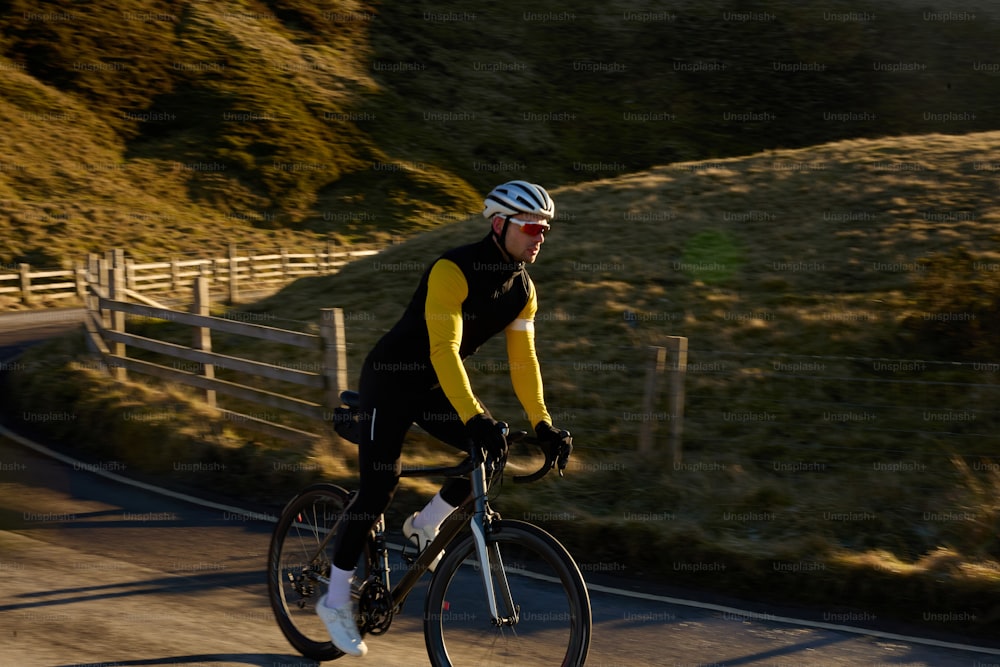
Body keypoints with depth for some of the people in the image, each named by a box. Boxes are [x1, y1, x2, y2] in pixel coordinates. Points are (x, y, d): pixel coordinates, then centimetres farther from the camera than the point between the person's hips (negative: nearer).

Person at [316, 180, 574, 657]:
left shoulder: (523, 290, -4)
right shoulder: (454, 271, -28)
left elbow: (523, 359, -2)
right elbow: (444, 349, -36)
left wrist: (542, 424, -12)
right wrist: (474, 417, -45)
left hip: (434, 386, 7)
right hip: (391, 380, -7)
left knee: (493, 450, -10)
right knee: (379, 485, -12)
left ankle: (425, 526, 13)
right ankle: (336, 600, 0)